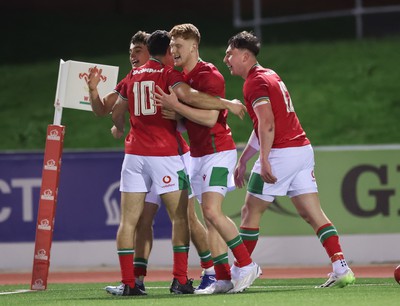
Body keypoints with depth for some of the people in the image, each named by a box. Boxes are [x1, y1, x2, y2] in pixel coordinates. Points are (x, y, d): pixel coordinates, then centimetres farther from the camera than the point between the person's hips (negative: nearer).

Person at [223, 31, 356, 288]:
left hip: (281, 154, -9)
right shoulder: (270, 75, 22)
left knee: (250, 211, 3)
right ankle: (342, 270, -7)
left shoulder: (255, 82, -9)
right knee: (312, 213, 4)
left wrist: (264, 161, -26)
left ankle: (237, 275, 9)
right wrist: (243, 160, 32)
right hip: (303, 149, 9)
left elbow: (267, 124, -22)